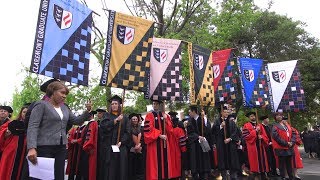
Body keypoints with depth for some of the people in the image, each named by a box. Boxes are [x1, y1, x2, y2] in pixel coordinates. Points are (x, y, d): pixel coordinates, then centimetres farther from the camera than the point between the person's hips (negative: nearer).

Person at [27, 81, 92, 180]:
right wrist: (31, 148, -27)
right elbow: (32, 127, -15)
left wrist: (87, 111, -2)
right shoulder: (41, 105, -5)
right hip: (44, 147, -6)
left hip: (61, 148, 6)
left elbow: (77, 121, 16)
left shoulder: (64, 108, 13)